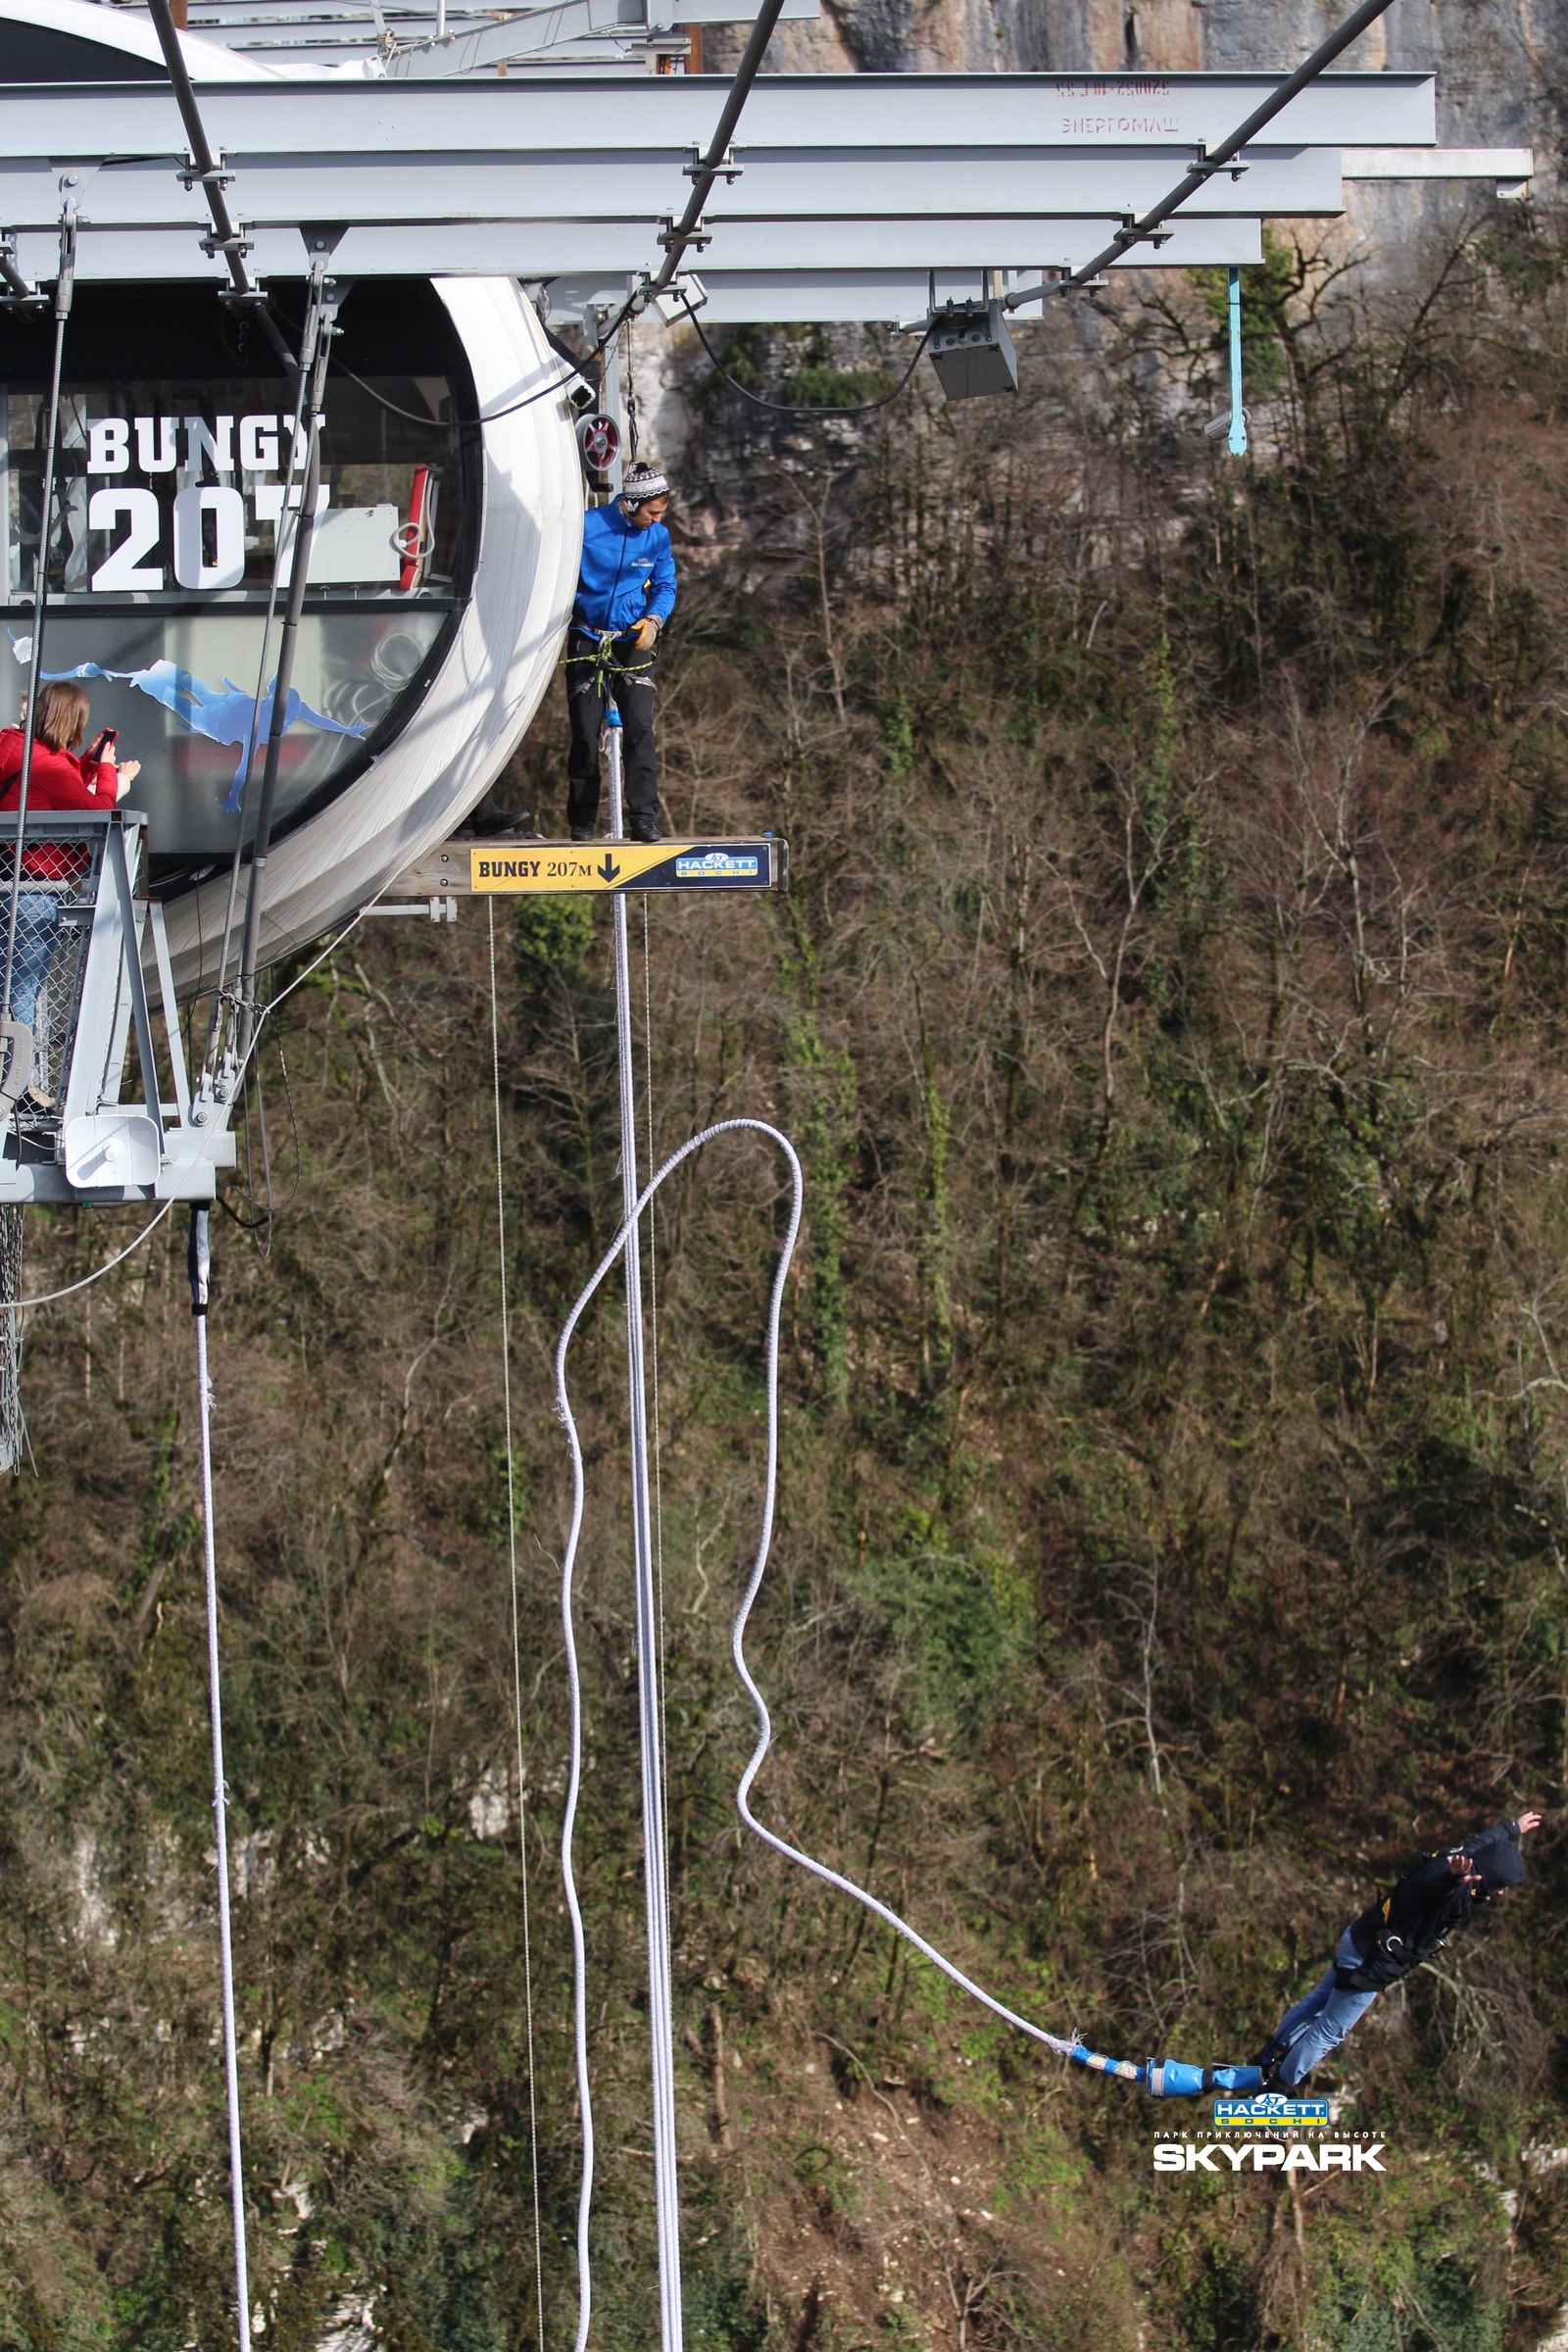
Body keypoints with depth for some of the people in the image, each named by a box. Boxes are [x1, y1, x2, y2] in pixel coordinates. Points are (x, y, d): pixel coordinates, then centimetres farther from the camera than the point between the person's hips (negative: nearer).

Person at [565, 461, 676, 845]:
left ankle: (644, 817, -11)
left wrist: (654, 618, -10)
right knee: (585, 732, -1)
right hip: (586, 638, -2)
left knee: (639, 727, -12)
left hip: (634, 641, 2)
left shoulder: (658, 536, -1)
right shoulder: (587, 527, -11)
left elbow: (665, 585, 8)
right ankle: (582, 821, 8)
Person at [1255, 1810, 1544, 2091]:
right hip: (1370, 1965, -10)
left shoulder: (1458, 1858, -2)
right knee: (1329, 2032, 7)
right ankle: (1280, 2087, 21)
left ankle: (1269, 2057, 45)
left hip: (1356, 1940, 10)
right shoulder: (1457, 1893, -29)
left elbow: (1486, 1841, 21)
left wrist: (1514, 1829, 41)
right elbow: (1436, 1886, -56)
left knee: (1315, 2003, 27)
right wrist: (1453, 1878, -80)